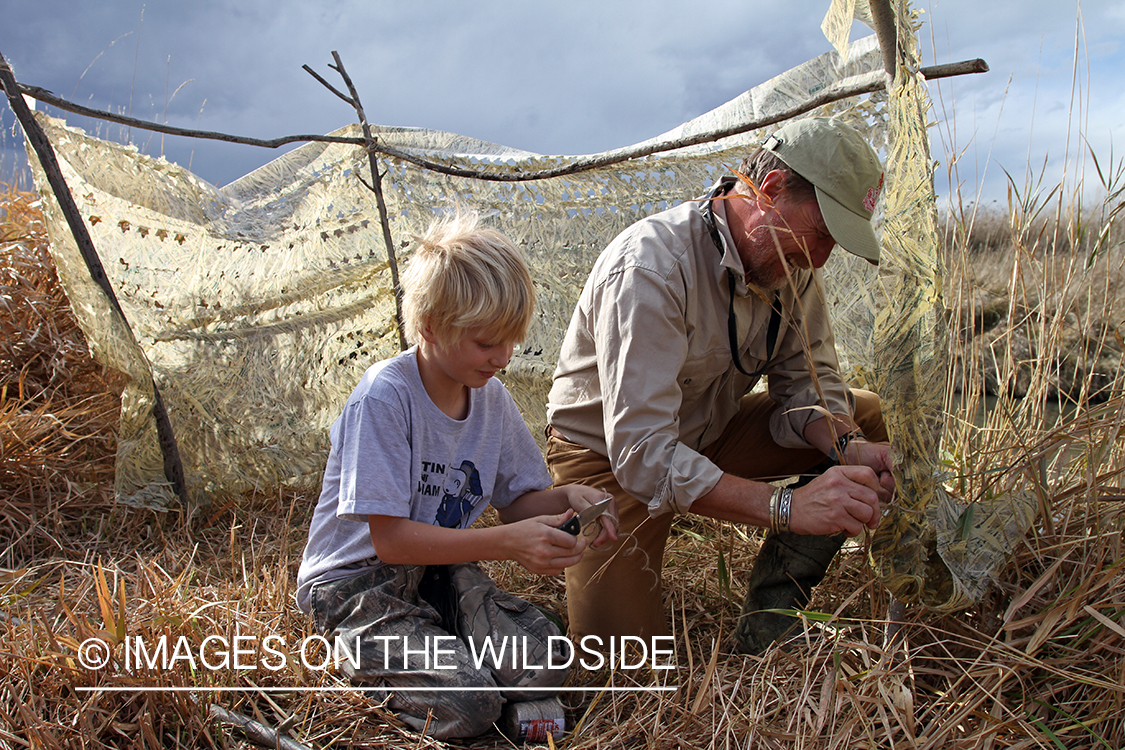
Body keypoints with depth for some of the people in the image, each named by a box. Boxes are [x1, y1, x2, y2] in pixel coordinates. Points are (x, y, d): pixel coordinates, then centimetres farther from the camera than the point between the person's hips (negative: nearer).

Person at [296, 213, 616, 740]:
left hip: (440, 566, 6)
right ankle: (360, 656, 4)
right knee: (468, 704, -25)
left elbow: (515, 501, 9)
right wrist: (508, 543, -32)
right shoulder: (384, 397, -22)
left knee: (543, 664, -17)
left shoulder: (491, 397, -1)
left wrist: (565, 499, -14)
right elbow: (389, 538, -24)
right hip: (357, 579, -6)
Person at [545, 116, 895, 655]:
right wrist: (787, 506, -44)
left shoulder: (793, 264, -10)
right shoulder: (649, 267, -33)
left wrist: (849, 447, -26)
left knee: (867, 419, -7)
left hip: (710, 433, 7)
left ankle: (771, 614, -1)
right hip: (608, 453, -7)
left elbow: (807, 384, -4)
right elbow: (641, 456, -38)